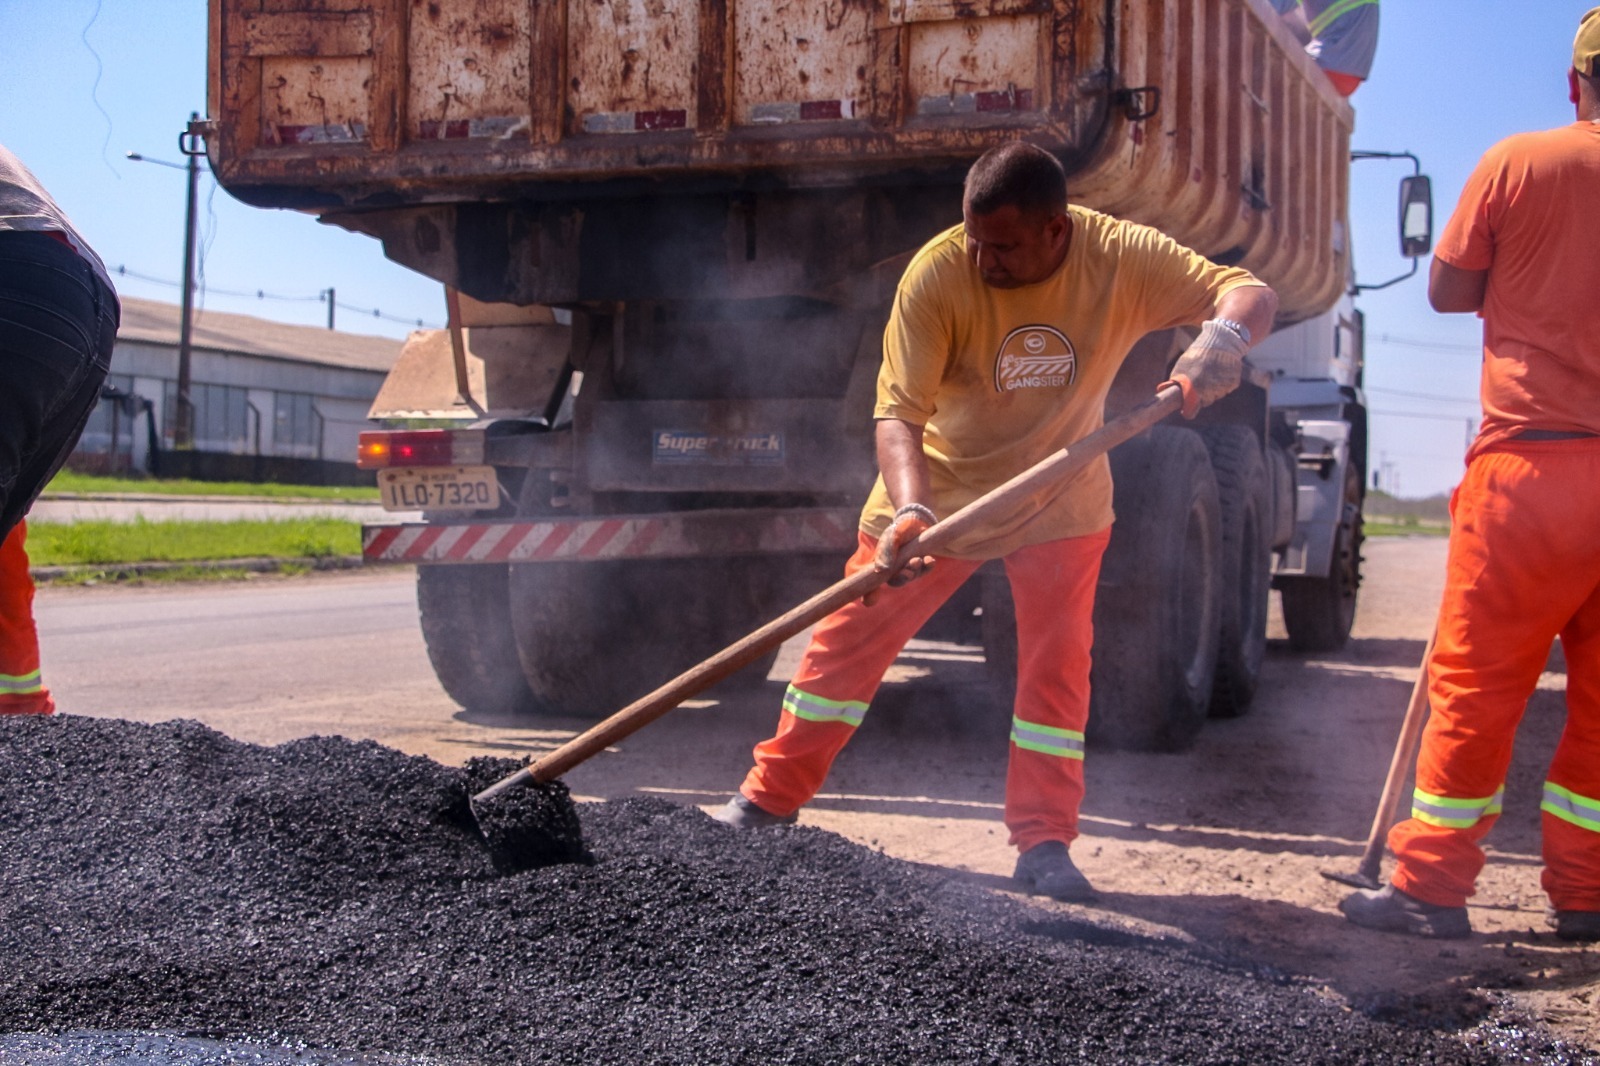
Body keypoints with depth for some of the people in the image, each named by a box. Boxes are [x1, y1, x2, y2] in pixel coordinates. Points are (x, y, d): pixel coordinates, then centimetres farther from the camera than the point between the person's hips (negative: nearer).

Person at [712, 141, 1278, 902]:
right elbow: (898, 410, -30)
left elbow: (1249, 294, -25)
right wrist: (909, 509, -47)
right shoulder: (938, 273, -27)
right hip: (938, 488, -1)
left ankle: (1043, 845, 4)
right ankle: (768, 799, 14)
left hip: (1059, 500, 1)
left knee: (1057, 661, -5)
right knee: (849, 638, 1)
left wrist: (1223, 336, -49)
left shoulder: (1121, 259, -22)